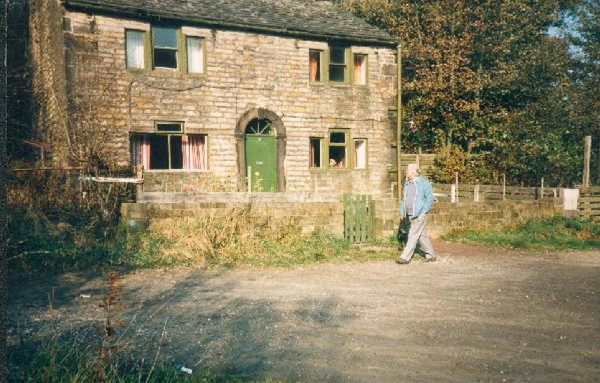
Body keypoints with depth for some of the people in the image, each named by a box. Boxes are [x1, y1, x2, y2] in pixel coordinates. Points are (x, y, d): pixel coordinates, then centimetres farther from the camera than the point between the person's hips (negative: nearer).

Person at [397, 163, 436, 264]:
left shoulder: (424, 183, -8)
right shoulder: (407, 183, 13)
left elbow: (430, 198, -9)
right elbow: (404, 198, 19)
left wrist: (423, 212, -15)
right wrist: (402, 212, 13)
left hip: (419, 215, -7)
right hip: (410, 214, 7)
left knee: (413, 235, -8)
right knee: (422, 235, 13)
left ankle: (405, 257, -8)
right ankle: (431, 255, 24)